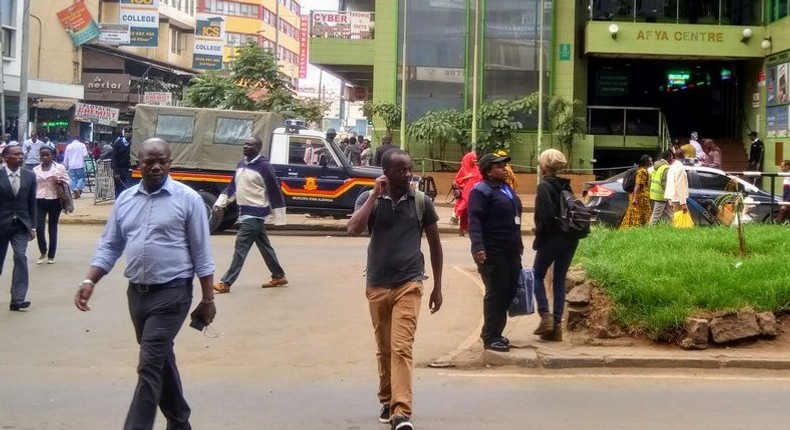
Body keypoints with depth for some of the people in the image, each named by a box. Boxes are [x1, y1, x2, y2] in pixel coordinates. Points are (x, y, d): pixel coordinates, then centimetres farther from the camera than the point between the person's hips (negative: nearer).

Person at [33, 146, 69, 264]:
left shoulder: (60, 168, 0)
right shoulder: (35, 170, 8)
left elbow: (67, 182, 4)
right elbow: (33, 186, 13)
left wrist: (60, 182, -18)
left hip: (54, 201, -2)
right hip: (39, 201, 2)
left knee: (52, 229, 6)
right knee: (39, 228, -8)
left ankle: (51, 255, 17)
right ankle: (43, 252, 14)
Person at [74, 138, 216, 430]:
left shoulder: (188, 199, -7)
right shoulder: (125, 199, 7)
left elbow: (201, 253, -5)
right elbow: (109, 245, 11)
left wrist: (208, 299, -6)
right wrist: (90, 281, -3)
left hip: (172, 294, -6)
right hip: (136, 293, 6)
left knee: (150, 366, -10)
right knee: (161, 361, 17)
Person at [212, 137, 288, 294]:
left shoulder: (264, 166, -15)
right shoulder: (241, 164, 10)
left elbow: (275, 192, -14)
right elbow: (232, 186, 18)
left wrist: (278, 217, -13)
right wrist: (220, 202, 6)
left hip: (255, 213, -9)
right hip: (245, 211, 9)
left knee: (241, 246, -11)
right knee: (264, 246, 16)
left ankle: (226, 283, -11)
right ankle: (279, 276, 26)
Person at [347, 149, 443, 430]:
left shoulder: (421, 202, -1)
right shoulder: (369, 199, -1)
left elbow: (435, 245, 8)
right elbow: (353, 229, -19)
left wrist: (437, 287, 7)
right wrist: (375, 195, -18)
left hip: (409, 284, -2)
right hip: (377, 285, 2)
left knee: (401, 348, -13)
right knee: (384, 350, 12)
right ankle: (387, 401, 29)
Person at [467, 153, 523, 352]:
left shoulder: (506, 188, 17)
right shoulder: (481, 191, -11)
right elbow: (474, 221, -20)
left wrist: (519, 242, 28)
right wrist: (478, 247, -30)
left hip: (511, 251, 9)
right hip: (492, 253, -9)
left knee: (509, 291, 10)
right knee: (496, 293, -5)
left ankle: (493, 332, 22)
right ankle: (490, 337, 3)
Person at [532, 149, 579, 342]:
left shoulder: (544, 186, -12)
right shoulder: (565, 185, 9)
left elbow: (546, 215, -21)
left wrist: (539, 233, -6)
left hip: (552, 238, -6)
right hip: (570, 239, 6)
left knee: (538, 275, 11)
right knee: (560, 279, 10)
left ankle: (545, 315, -2)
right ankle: (556, 325, 9)